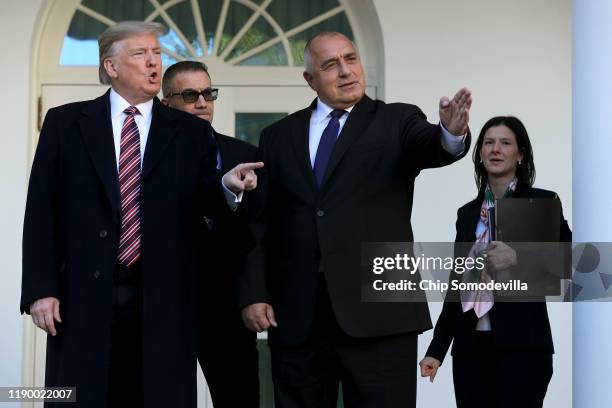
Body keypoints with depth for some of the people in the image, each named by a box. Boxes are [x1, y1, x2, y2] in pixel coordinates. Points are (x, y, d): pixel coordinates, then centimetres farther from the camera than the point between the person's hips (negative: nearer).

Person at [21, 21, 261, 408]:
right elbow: (42, 211, 3)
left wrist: (227, 185, -21)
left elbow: (202, 202, 2)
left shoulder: (191, 131, 10)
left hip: (163, 298, 1)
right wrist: (41, 288, -4)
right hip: (84, 296, -1)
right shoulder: (65, 122, 7)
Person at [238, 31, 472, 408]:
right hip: (295, 320, 3)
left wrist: (451, 133, -38)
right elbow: (260, 224, 11)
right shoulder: (279, 137, 13)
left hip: (378, 314, -2)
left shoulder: (398, 122, 6)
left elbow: (430, 147, -15)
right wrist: (253, 294, 2)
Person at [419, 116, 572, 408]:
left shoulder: (542, 203, 2)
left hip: (522, 345, -4)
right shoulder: (468, 213, 14)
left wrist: (517, 260, -23)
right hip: (470, 346, 4)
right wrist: (437, 349, 12)